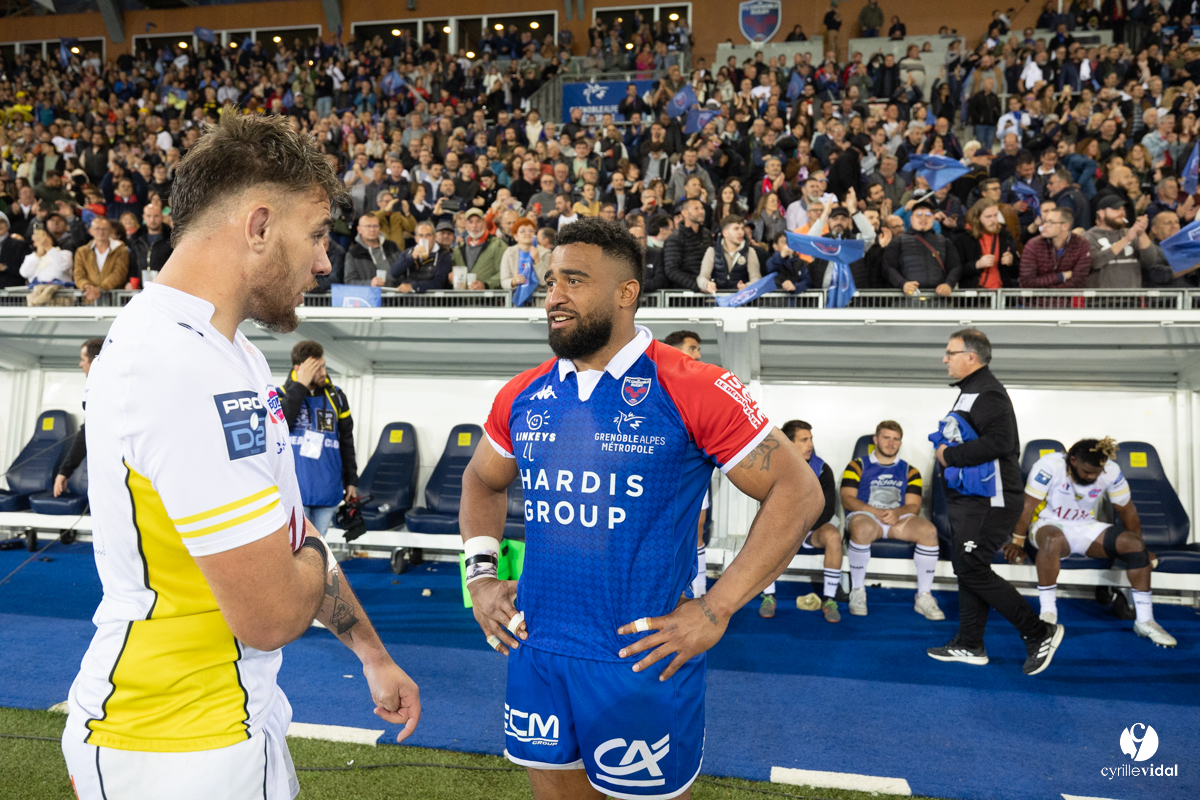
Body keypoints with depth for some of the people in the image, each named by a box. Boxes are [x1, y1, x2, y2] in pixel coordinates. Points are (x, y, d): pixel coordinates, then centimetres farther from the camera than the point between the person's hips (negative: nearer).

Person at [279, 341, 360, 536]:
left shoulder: (336, 397, 6)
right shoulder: (282, 394, 0)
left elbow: (346, 442, 13)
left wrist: (351, 480, 12)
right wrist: (300, 387, -18)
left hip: (328, 490, 3)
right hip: (295, 490, -2)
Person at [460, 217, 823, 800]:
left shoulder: (693, 391, -13)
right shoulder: (523, 396, 3)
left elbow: (797, 492, -12)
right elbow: (482, 480, 20)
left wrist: (716, 610, -16)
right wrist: (480, 576, 7)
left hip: (641, 659, -5)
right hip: (534, 649, 5)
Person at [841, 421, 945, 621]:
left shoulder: (910, 471, 18)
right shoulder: (858, 466, 11)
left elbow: (913, 506, 6)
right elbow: (847, 499, -2)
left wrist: (897, 512, -18)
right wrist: (876, 512, -17)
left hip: (898, 519, 3)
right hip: (864, 515, -3)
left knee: (928, 530, -28)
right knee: (862, 529, -39)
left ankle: (924, 596, -18)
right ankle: (858, 591, -22)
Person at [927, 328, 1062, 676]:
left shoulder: (988, 393, -16)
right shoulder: (970, 390, 16)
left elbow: (999, 441, -29)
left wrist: (950, 456, -20)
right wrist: (947, 450, 5)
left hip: (987, 501, -11)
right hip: (968, 498, 11)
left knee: (972, 570, -8)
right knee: (966, 568, 13)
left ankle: (1040, 633, 5)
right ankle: (970, 645, 23)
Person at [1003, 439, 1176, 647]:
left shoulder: (1111, 471, -10)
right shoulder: (1049, 465, -22)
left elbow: (1127, 511, 4)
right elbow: (1028, 506, -17)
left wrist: (1139, 549, 12)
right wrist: (1017, 544, -13)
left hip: (1086, 528, 5)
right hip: (1049, 525, -4)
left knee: (1134, 544, -18)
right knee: (1054, 539, -40)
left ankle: (1145, 621, -7)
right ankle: (1047, 615, -32)